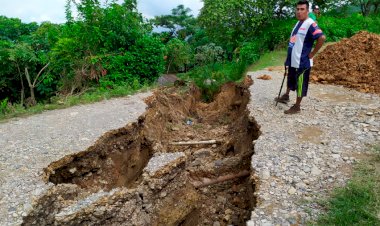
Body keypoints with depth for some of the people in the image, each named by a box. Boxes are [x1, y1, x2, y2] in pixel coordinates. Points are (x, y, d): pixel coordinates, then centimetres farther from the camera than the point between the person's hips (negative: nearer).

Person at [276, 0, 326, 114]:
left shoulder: (310, 24, -17)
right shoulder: (298, 23, 11)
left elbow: (322, 38, -28)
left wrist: (312, 54, -20)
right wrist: (288, 59, 14)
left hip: (302, 62, -9)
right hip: (292, 60, 9)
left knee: (300, 84, 3)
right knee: (291, 80, 26)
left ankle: (297, 107, 14)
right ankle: (286, 96, 46)